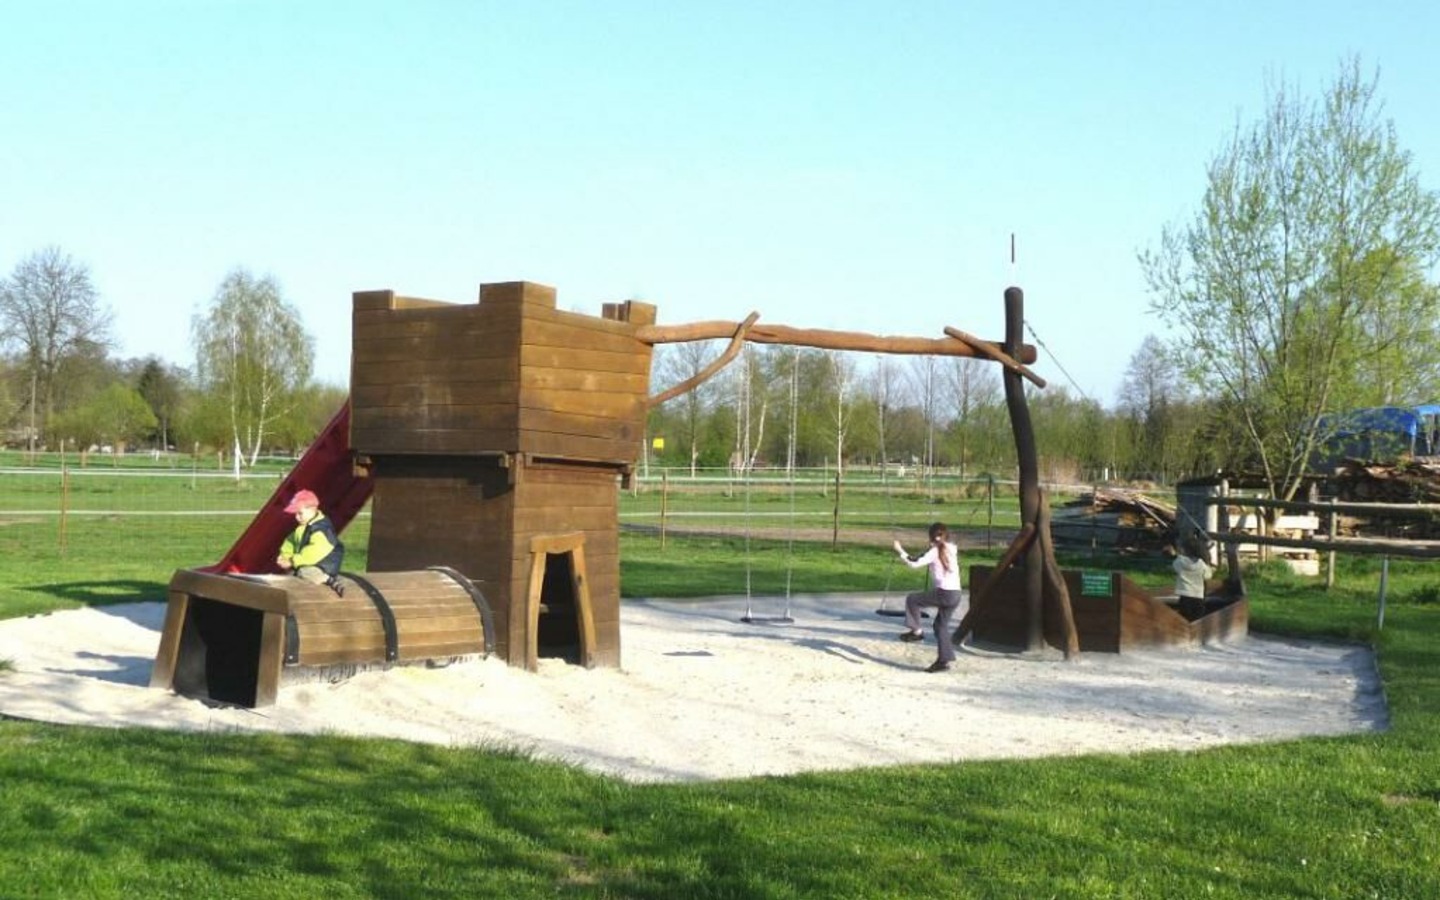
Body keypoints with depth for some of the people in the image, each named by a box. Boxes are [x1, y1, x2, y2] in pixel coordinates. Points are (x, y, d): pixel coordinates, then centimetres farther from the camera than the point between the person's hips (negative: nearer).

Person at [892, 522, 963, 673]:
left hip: (943, 593, -7)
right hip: (955, 594, 7)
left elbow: (915, 564, -13)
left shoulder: (934, 552, -7)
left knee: (912, 599, 8)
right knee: (941, 625, 16)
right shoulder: (952, 550, 11)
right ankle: (944, 659, 14)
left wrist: (900, 551, -5)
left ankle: (916, 631, 10)